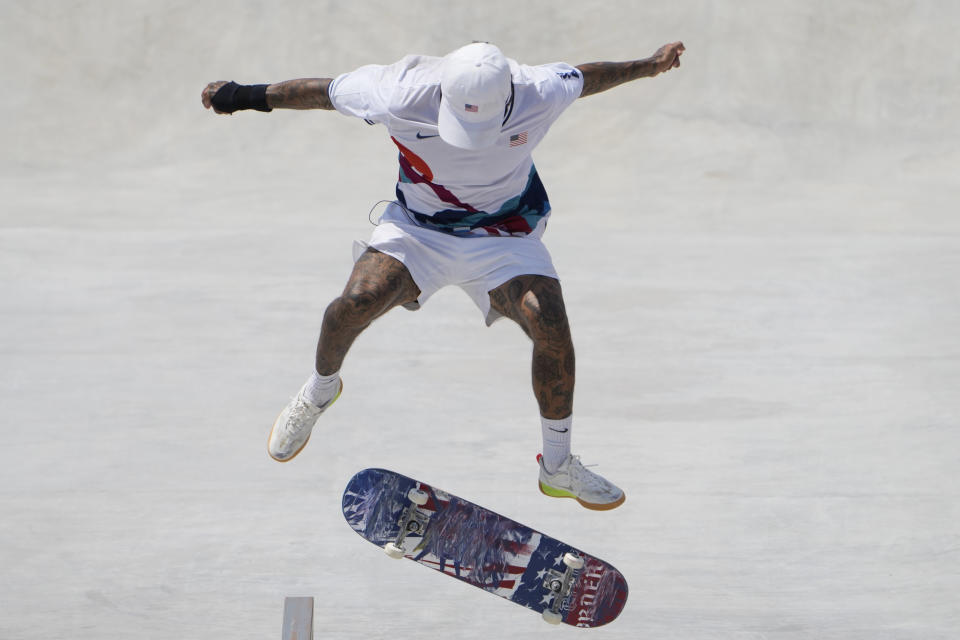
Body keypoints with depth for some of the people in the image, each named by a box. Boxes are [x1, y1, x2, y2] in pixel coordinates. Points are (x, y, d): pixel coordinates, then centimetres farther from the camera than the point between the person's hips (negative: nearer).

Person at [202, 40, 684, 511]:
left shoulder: (538, 94, -24)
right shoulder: (401, 95, -28)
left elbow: (585, 77, -1)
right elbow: (323, 91, -13)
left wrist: (648, 66, 12)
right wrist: (246, 96, -6)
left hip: (504, 235, 0)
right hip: (417, 224, 0)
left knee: (552, 329, -20)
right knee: (357, 301, -24)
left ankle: (558, 467, 0)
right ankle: (319, 392, 10)